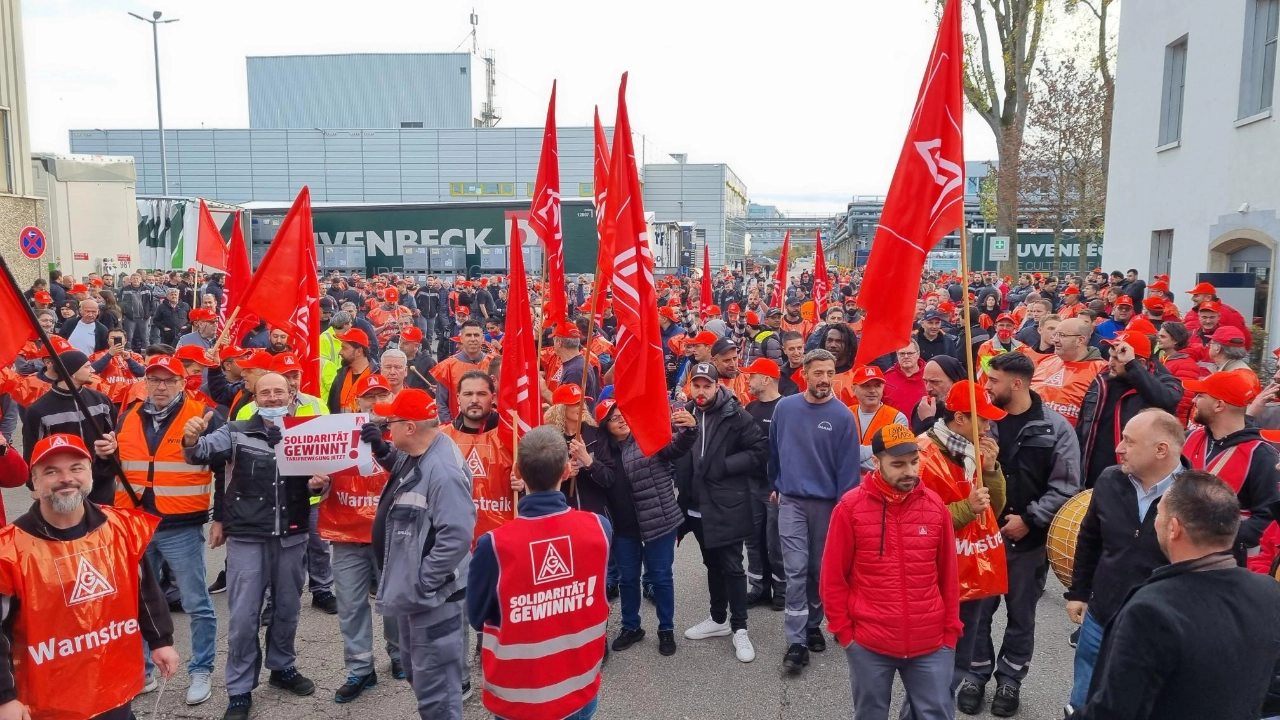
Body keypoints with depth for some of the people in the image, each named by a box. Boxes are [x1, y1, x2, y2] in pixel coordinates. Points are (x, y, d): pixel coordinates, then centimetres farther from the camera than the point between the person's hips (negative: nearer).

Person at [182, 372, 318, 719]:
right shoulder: (236, 432, -3)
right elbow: (203, 452, -17)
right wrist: (191, 440, -39)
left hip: (291, 537, 2)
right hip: (246, 537, -2)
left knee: (287, 609, 17)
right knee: (243, 617, 2)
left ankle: (283, 667, 38)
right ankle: (239, 691, 18)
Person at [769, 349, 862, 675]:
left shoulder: (842, 415, -10)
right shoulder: (784, 407, -3)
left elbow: (847, 465, -8)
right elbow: (774, 449, 9)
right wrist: (774, 486, 15)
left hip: (827, 503, 0)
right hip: (791, 501, 0)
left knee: (819, 570, 14)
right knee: (796, 570, -5)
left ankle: (813, 625, 33)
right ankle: (796, 641, -1)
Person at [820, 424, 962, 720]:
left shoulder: (935, 506, 0)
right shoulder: (850, 507, -8)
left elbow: (948, 575, 8)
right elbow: (833, 577, -3)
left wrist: (951, 629, 7)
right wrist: (844, 631, -3)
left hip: (931, 645, 2)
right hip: (868, 644, -2)